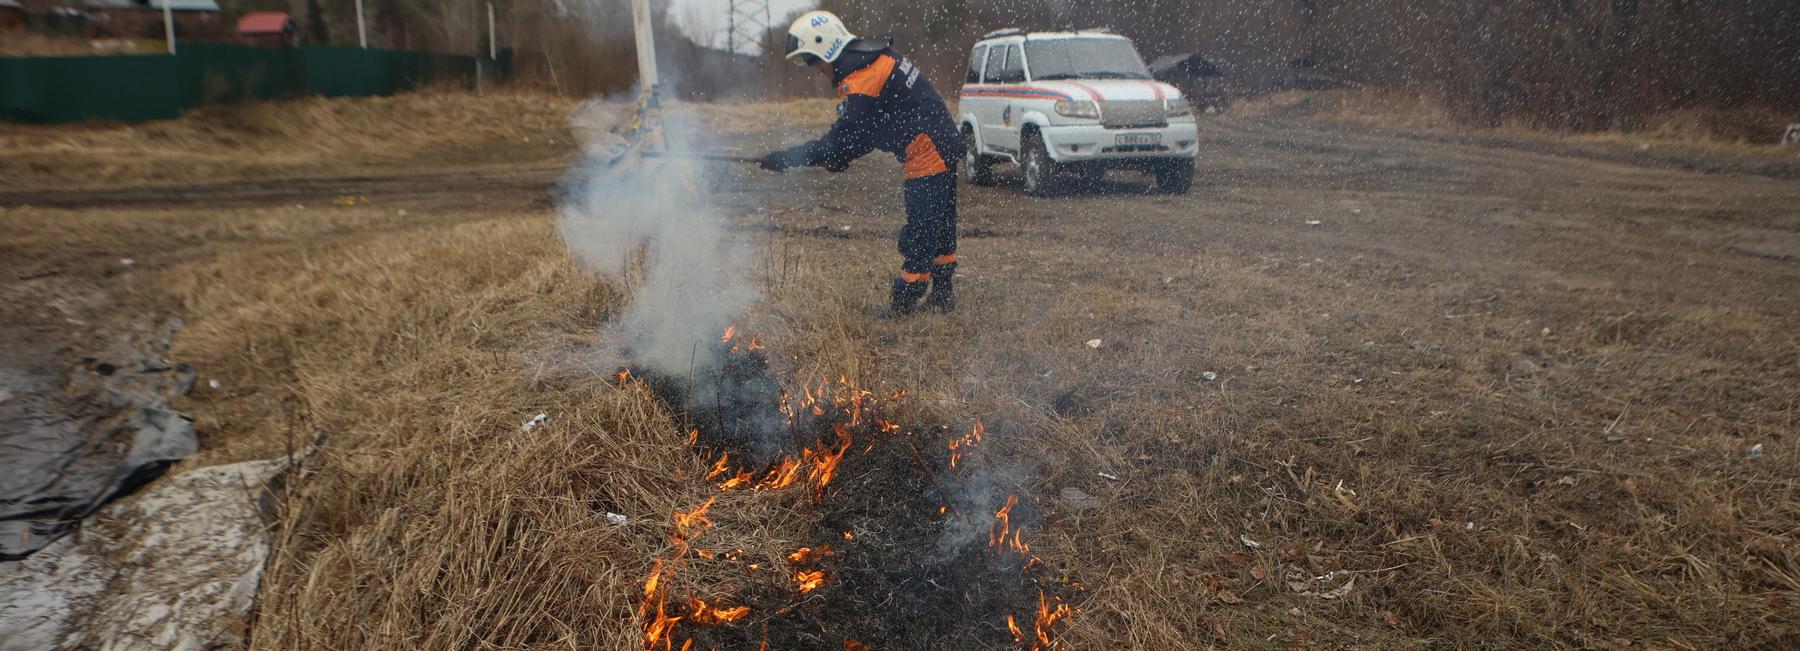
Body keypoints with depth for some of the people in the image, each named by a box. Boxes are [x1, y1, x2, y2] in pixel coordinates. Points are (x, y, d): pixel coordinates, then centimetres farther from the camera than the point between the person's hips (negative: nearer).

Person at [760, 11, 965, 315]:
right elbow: (869, 130, 16)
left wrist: (784, 159, -15)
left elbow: (842, 139, -20)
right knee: (939, 228, 17)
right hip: (944, 149, 10)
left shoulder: (862, 81, -21)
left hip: (928, 157, -10)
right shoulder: (878, 58, 11)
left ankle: (903, 306, 5)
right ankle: (942, 295, 28)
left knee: (919, 236, -3)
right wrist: (840, 158, 6)